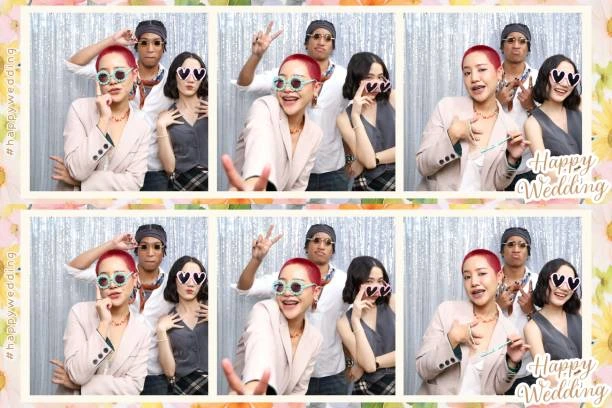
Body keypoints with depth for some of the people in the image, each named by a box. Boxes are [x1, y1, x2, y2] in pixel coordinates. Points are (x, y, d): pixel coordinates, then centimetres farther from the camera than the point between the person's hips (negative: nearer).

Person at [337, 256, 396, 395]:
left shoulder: (392, 302, 4)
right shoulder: (345, 322, 5)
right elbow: (368, 365, -9)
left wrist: (375, 362, -4)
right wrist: (356, 319, -10)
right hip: (369, 390, 0)